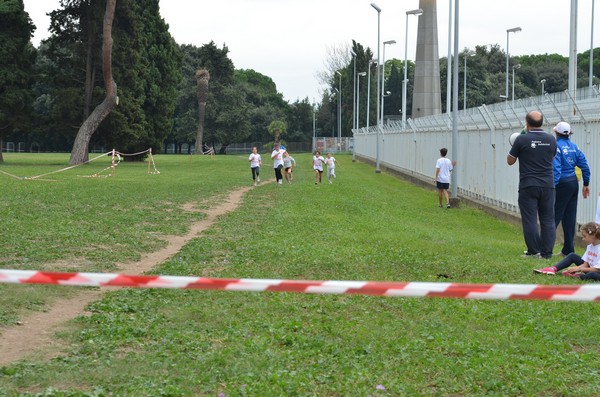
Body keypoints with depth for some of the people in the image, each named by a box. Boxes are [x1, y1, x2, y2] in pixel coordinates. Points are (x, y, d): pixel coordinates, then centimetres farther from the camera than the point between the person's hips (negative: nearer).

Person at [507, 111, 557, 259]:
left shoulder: (522, 140, -9)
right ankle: (547, 252, 6)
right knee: (548, 219, 7)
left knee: (530, 219, 3)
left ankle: (534, 251, 3)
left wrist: (515, 147, 18)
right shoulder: (551, 140, 3)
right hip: (547, 185, 3)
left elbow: (510, 161, 2)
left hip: (528, 186, -3)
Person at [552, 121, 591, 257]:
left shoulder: (556, 146, -12)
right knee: (570, 217, 11)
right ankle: (568, 250, 16)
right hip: (574, 183, 7)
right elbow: (584, 165, 8)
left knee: (555, 216, -6)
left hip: (562, 184, -7)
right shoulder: (574, 147, 8)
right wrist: (586, 184, 16)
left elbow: (556, 169, -20)